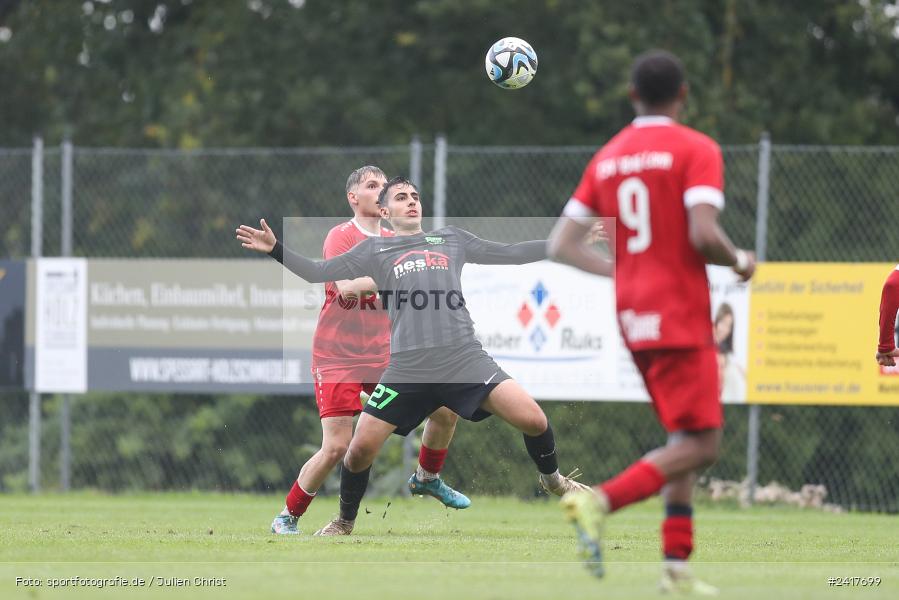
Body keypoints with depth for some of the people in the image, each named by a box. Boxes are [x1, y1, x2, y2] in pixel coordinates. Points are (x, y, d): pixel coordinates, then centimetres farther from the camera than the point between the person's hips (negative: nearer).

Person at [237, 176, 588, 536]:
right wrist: (275, 249, -4)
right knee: (361, 447, -7)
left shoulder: (451, 239, 19)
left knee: (533, 421, -14)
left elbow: (509, 253, 23)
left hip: (465, 358, 0)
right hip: (407, 368, 0)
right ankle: (344, 524, 20)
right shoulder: (374, 250, 15)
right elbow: (318, 273, 11)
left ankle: (551, 479, 18)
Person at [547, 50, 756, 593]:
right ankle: (601, 500, -25)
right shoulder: (697, 150, -7)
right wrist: (740, 262, 0)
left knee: (686, 440, 15)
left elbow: (562, 245, 10)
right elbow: (703, 235, -20)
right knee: (701, 444, -8)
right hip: (681, 317, -7)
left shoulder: (607, 158, 12)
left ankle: (677, 562, 7)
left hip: (633, 319, 7)